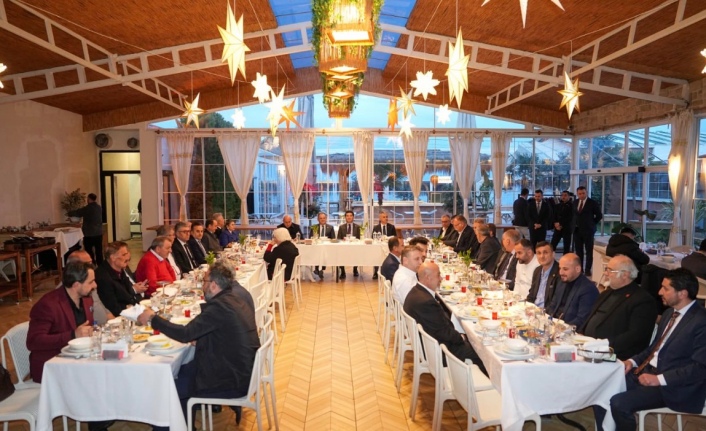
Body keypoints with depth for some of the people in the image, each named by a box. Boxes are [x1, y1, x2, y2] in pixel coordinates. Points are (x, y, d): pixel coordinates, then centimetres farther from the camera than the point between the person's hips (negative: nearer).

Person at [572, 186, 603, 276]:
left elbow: (599, 215, -2)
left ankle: (588, 270, 5)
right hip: (577, 230, 5)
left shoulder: (593, 203, -7)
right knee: (578, 250, 9)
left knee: (589, 251, 1)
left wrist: (591, 224, -1)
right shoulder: (575, 203, 9)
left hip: (588, 230, -5)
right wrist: (574, 225, 9)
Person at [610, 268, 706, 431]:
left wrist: (660, 379, -22)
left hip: (673, 386, -8)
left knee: (619, 403, -24)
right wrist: (633, 361, 3)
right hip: (648, 371, 8)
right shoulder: (669, 312, 12)